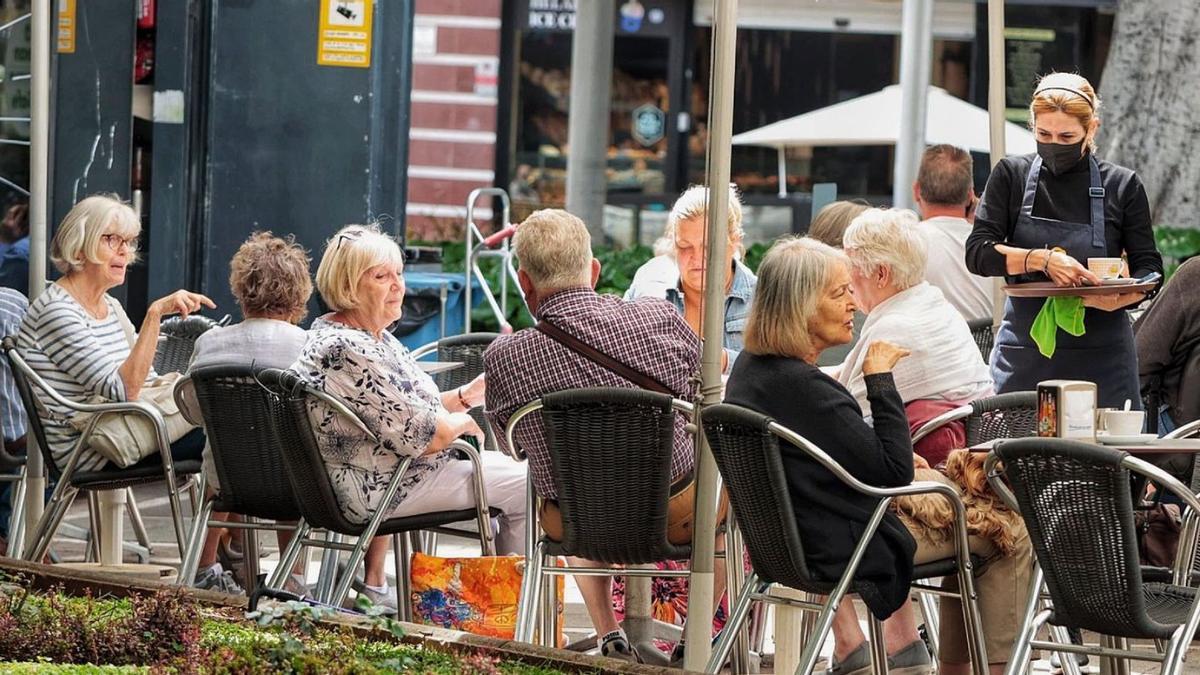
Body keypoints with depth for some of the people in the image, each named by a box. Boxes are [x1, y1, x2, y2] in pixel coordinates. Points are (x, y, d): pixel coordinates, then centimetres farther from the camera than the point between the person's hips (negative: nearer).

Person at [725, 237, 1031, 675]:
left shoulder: (750, 367, 1)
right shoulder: (802, 388, -29)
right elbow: (894, 472, -22)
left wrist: (896, 460, 8)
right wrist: (881, 380, -17)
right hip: (845, 547, -10)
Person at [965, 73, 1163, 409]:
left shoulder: (1122, 186, 3)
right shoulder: (1012, 176, 4)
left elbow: (1148, 270, 3)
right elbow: (977, 253, -6)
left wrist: (1118, 299, -19)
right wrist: (1043, 259, -21)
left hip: (1101, 355, 0)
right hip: (1025, 353, 0)